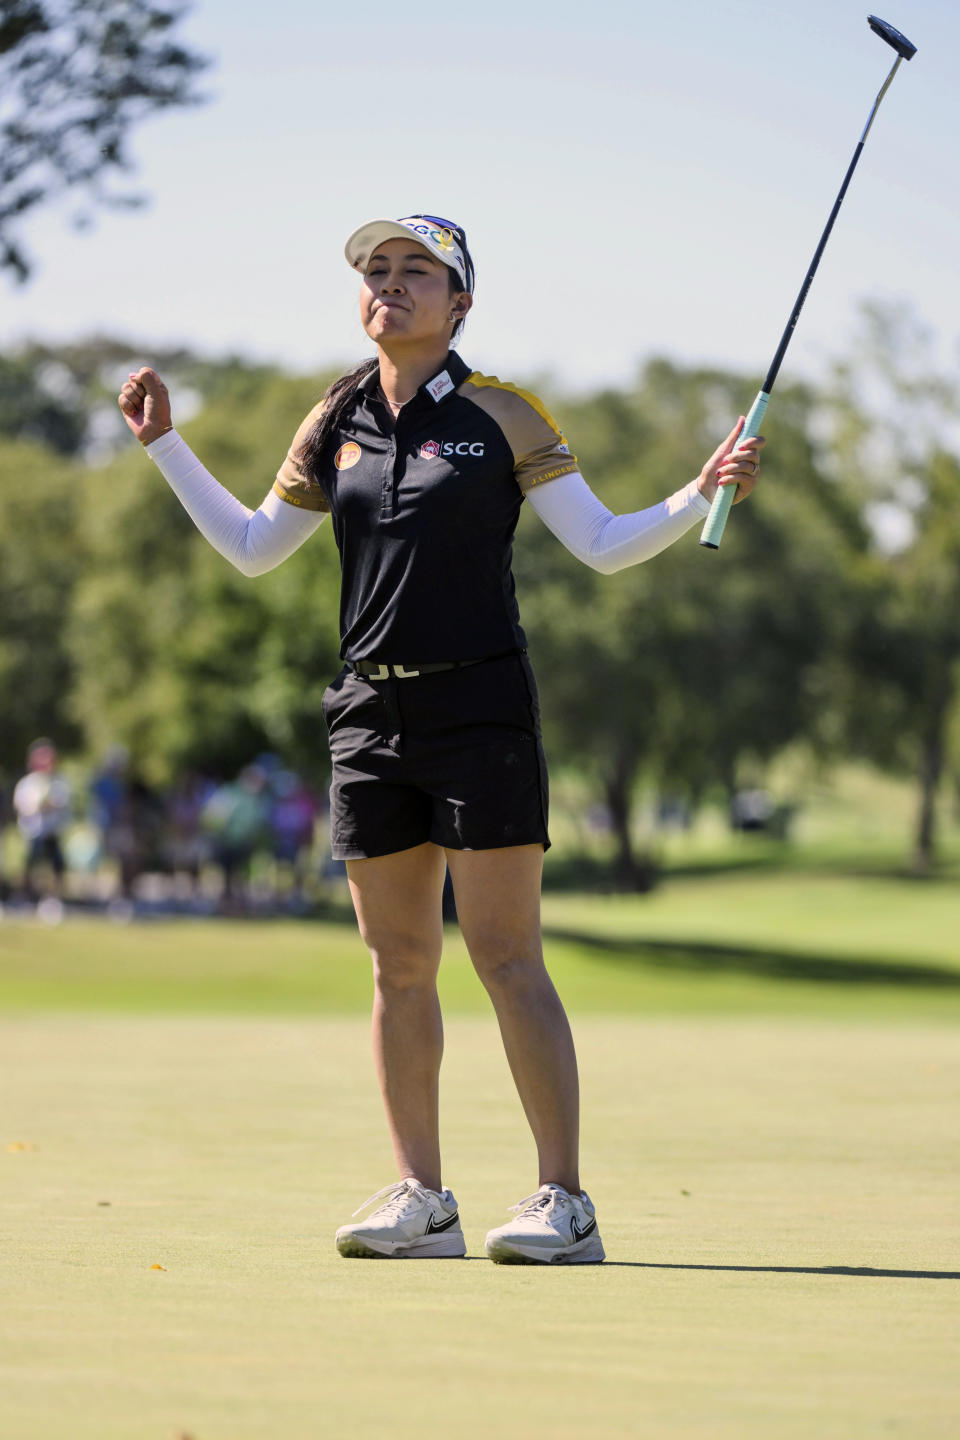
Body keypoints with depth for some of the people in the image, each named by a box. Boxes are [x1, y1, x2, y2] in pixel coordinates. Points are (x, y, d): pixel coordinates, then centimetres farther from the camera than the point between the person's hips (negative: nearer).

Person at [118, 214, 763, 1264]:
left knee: (506, 958, -8)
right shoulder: (334, 426, 12)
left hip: (479, 705, -5)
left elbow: (603, 546, -2)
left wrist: (703, 493, -16)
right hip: (371, 712, 5)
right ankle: (420, 1199, 13)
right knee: (397, 965, 6)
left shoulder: (501, 416, 0)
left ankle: (564, 1201, -5)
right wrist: (165, 445, 17)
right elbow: (252, 548, 21)